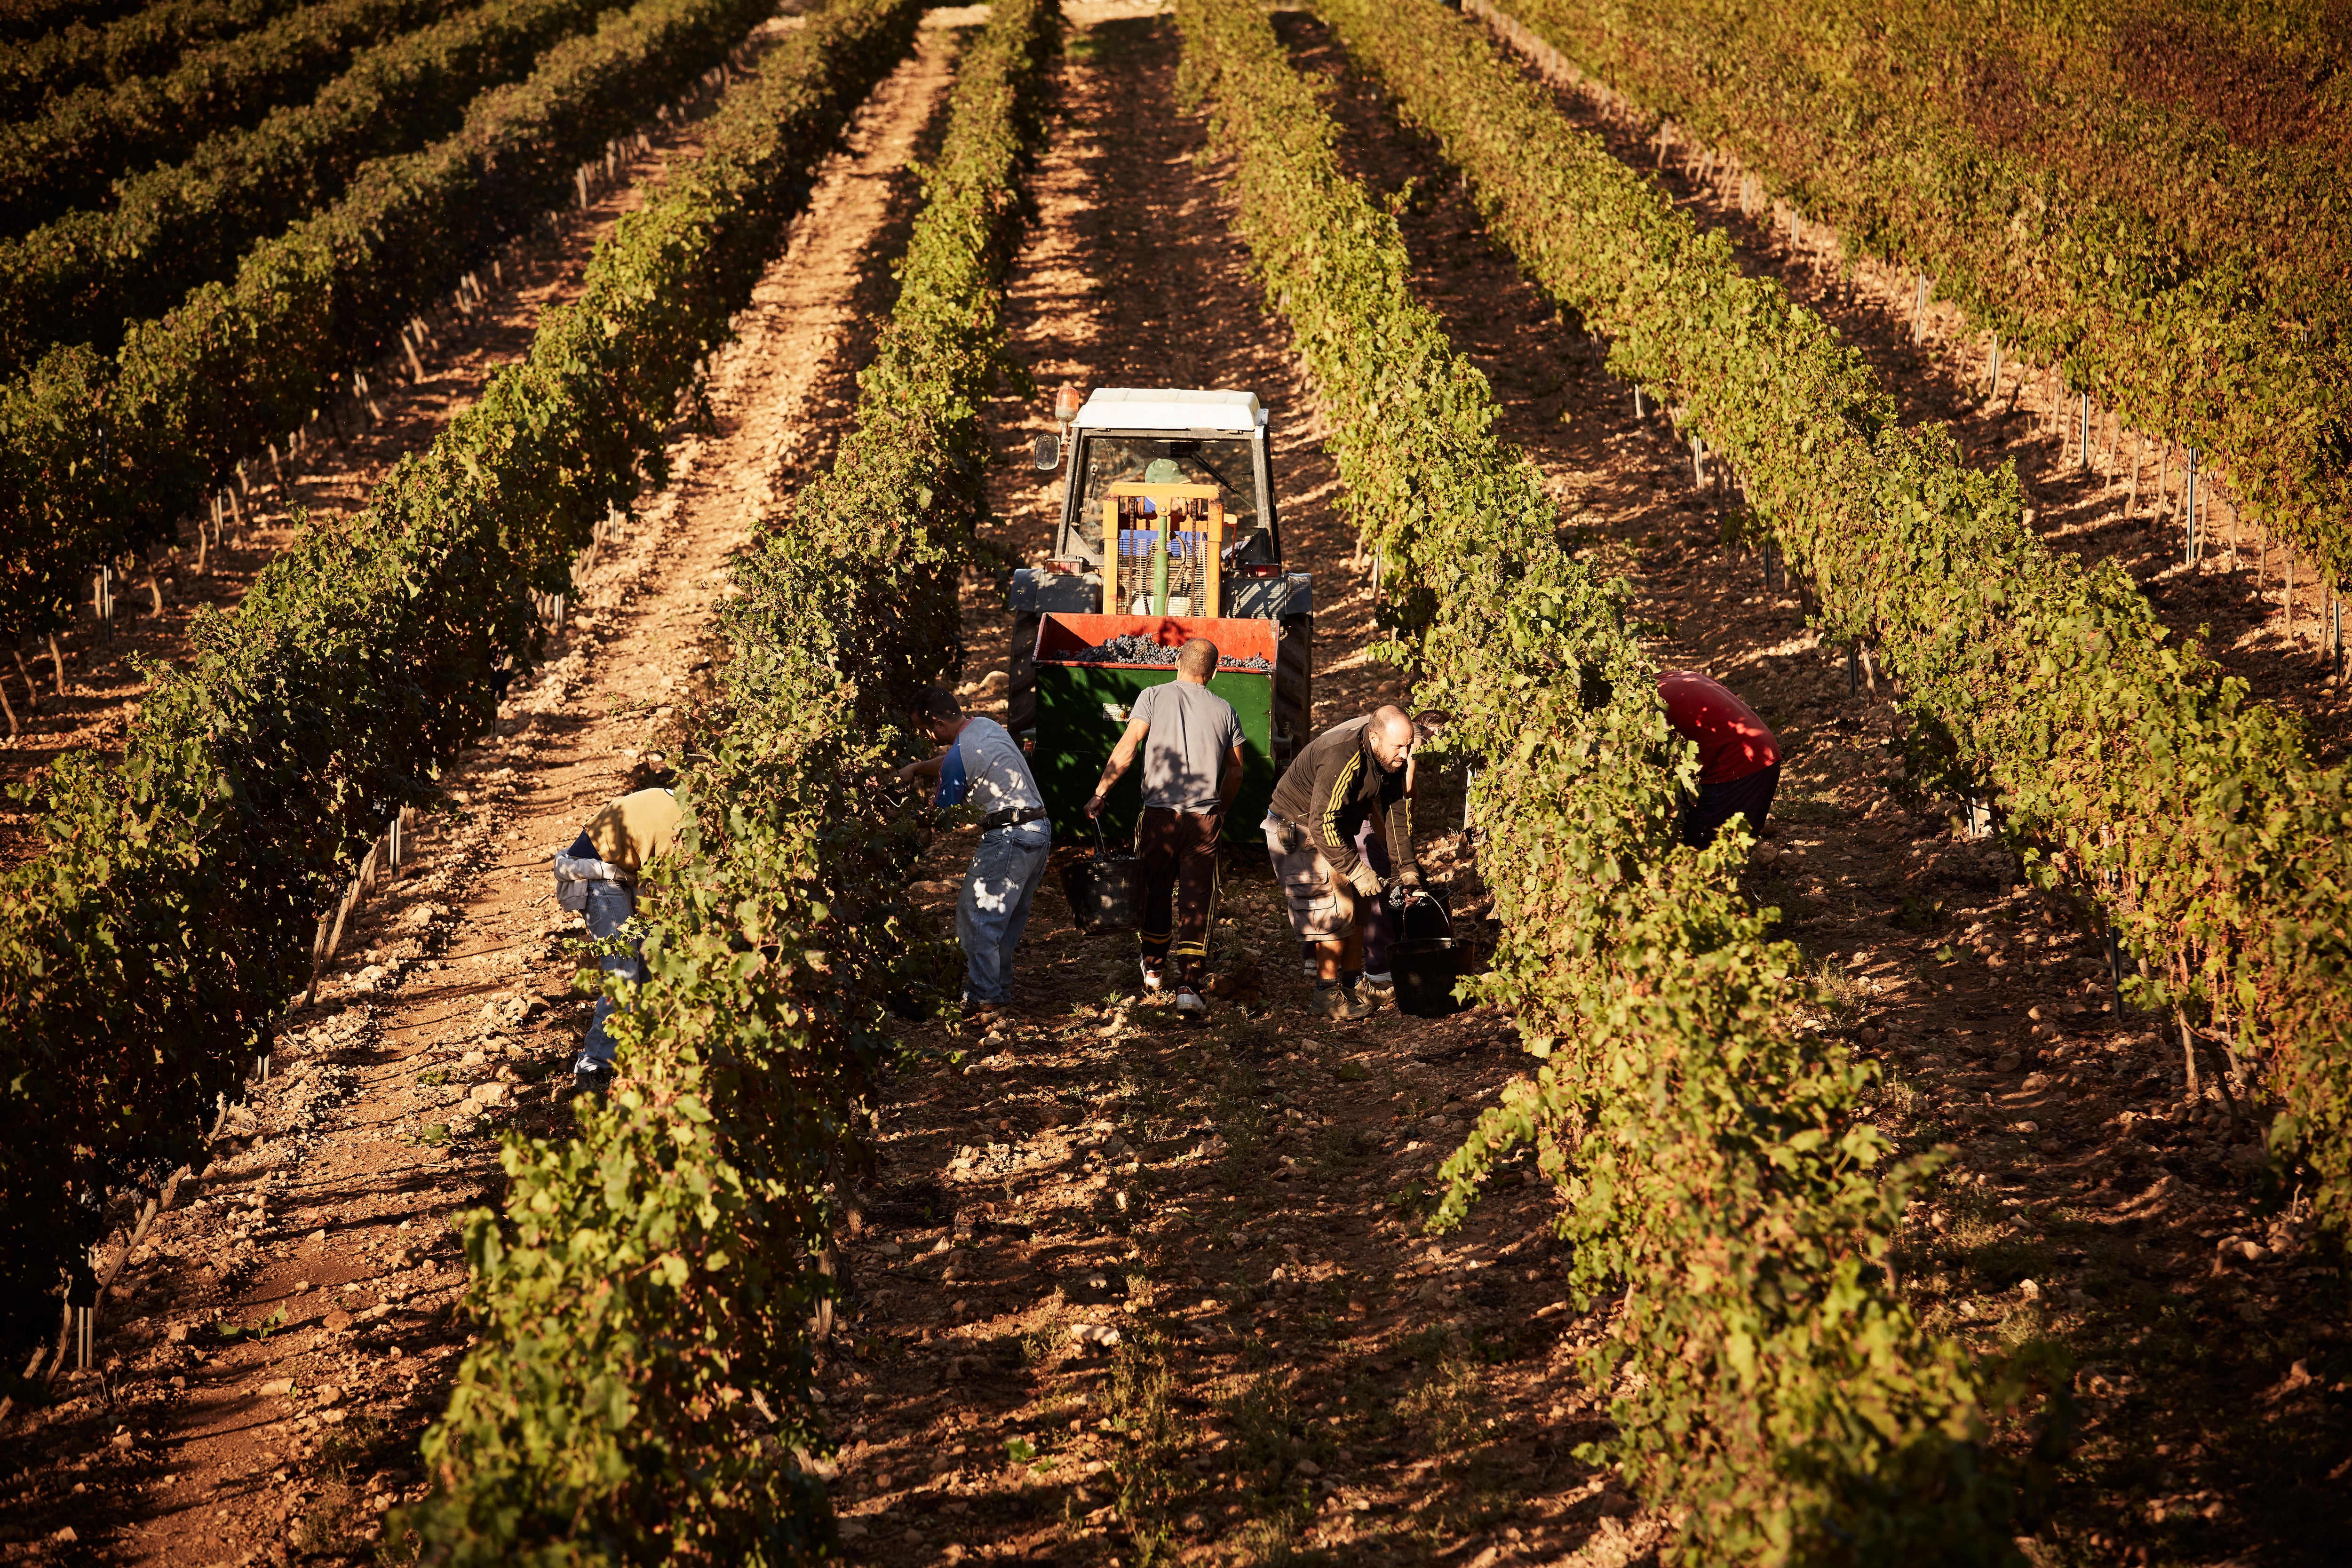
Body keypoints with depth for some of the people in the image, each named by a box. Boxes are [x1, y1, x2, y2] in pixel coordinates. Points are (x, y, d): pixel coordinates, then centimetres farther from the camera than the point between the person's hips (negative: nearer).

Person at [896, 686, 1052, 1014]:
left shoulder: (959, 756, -14)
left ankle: (983, 996, -2)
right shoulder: (987, 726, 12)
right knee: (1011, 915, 17)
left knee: (977, 916, -3)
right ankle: (1000, 986, 24)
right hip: (1040, 829, 10)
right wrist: (915, 768, 25)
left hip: (1008, 836, -10)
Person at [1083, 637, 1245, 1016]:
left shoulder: (1154, 697, 1)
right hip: (1205, 818, 1)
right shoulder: (1225, 710, 8)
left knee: (1156, 895, 16)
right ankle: (1188, 986, -8)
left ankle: (1154, 971, 31)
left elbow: (1127, 747, -9)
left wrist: (1100, 792, -4)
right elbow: (1235, 771, 13)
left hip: (1160, 813, 0)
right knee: (1196, 903, 1)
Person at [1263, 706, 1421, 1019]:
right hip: (1297, 829, -9)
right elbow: (1322, 826, -34)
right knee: (1334, 911, -12)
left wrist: (1406, 867, 0)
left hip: (1336, 827, 9)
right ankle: (1327, 996, -3)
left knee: (1357, 905, 9)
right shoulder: (1343, 759, -35)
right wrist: (1358, 871, -29)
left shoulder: (1390, 756, -8)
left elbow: (1397, 810, 4)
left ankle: (1352, 984, 21)